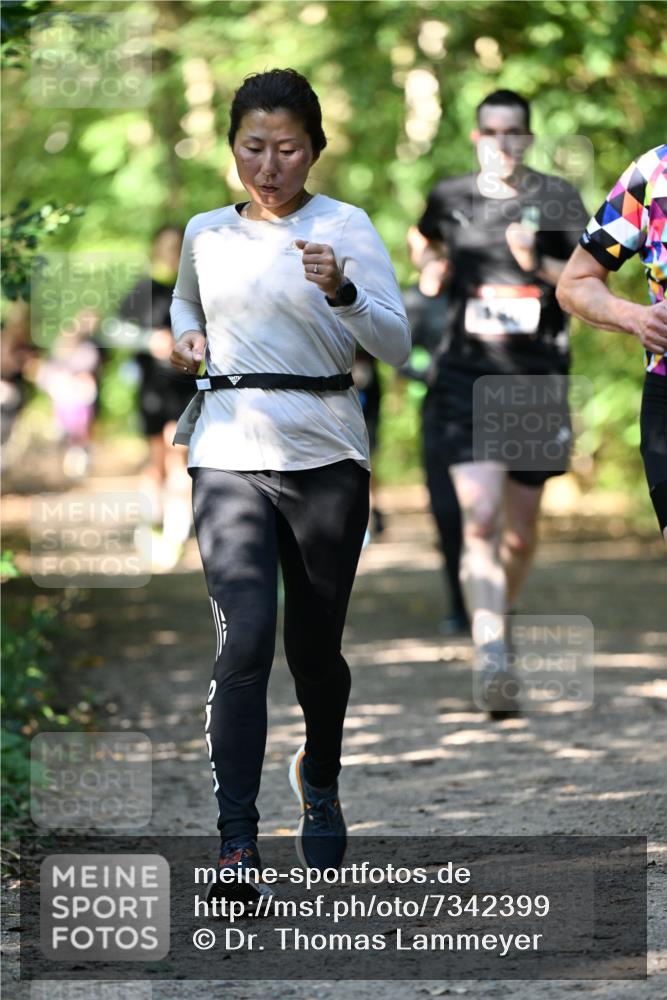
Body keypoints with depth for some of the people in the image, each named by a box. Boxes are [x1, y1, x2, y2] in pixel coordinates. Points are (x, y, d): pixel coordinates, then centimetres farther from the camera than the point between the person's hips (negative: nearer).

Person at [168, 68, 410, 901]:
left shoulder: (346, 227, -2)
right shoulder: (205, 233, 8)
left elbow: (397, 346, -10)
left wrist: (342, 291, -28)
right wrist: (186, 337, 8)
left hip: (325, 456, -1)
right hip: (229, 453, 1)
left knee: (315, 645, 8)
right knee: (245, 637, -15)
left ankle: (319, 781, 40)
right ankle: (236, 843, -16)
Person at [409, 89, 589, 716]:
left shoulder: (556, 199, 2)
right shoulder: (450, 199, 7)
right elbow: (425, 242, 29)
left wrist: (540, 265, -18)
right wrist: (429, 266, 7)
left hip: (536, 381, 1)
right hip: (466, 376, -1)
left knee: (521, 531, 11)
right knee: (479, 519, -18)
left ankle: (500, 617, 41)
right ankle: (491, 660, -25)